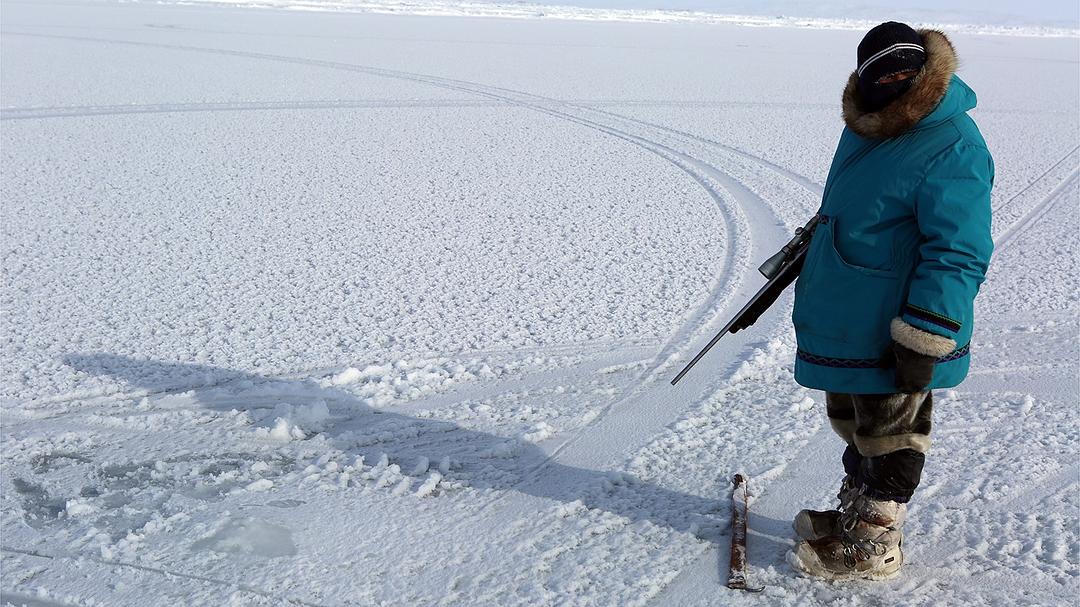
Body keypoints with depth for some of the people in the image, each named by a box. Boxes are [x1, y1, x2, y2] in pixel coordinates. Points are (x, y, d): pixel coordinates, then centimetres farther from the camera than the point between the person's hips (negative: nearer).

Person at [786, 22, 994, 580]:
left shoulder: (952, 149, -22)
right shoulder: (868, 126, 6)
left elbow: (957, 255, -24)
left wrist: (922, 341, -25)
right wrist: (813, 244, 32)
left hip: (897, 333, -9)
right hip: (846, 325, 9)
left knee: (888, 436, 6)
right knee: (854, 425, 22)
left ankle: (873, 545, 21)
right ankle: (854, 513, 40)